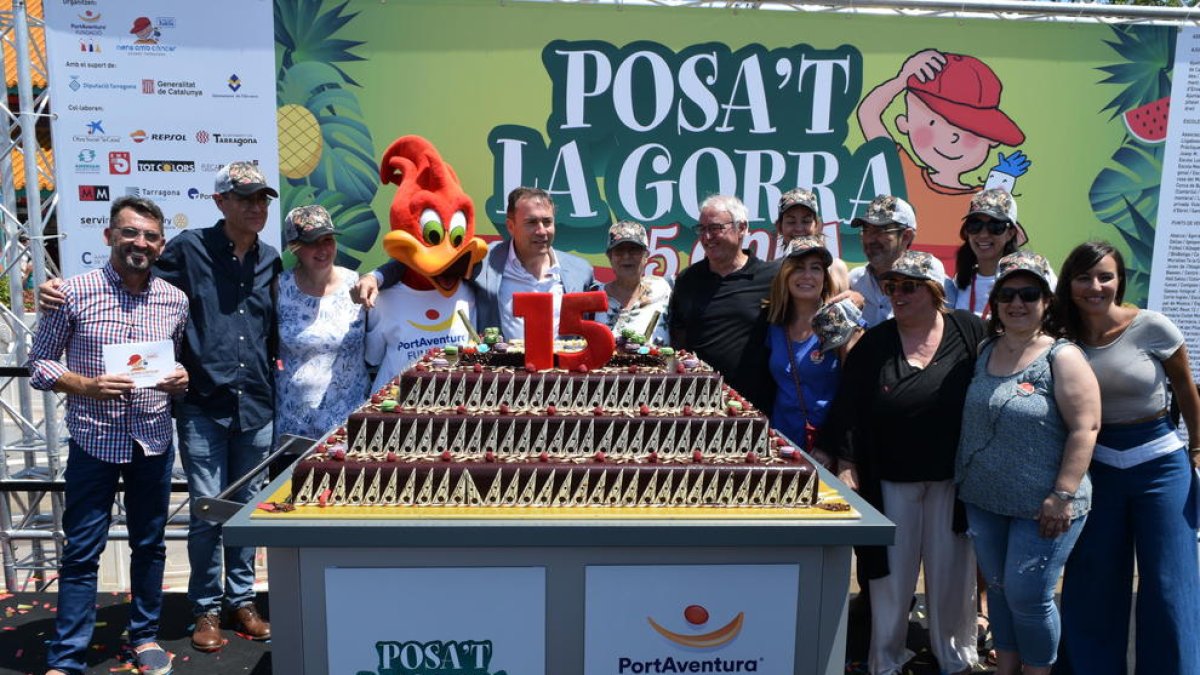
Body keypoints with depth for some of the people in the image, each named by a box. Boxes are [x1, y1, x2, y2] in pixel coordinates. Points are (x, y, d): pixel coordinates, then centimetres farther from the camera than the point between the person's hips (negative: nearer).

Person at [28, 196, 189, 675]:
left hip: (154, 441, 3)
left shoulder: (175, 300, 2)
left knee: (149, 545, 14)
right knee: (81, 551, 4)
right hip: (93, 441, -3)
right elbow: (39, 364, -3)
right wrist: (87, 387, -20)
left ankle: (146, 636, 32)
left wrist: (182, 379, -9)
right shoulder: (74, 292, -7)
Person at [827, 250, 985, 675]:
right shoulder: (874, 344, -1)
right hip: (890, 480, 1)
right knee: (891, 570, 10)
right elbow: (848, 408, -3)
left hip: (953, 478, 0)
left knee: (952, 572, 12)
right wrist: (846, 467, -7)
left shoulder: (970, 332, -3)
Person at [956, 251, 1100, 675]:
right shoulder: (984, 352, 6)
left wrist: (1063, 495, -20)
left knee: (1027, 597, 1)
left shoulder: (1062, 357, -12)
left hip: (1041, 507, -6)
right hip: (984, 500, 6)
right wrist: (966, 481, 12)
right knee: (998, 589, 16)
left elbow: (1085, 427, -16)